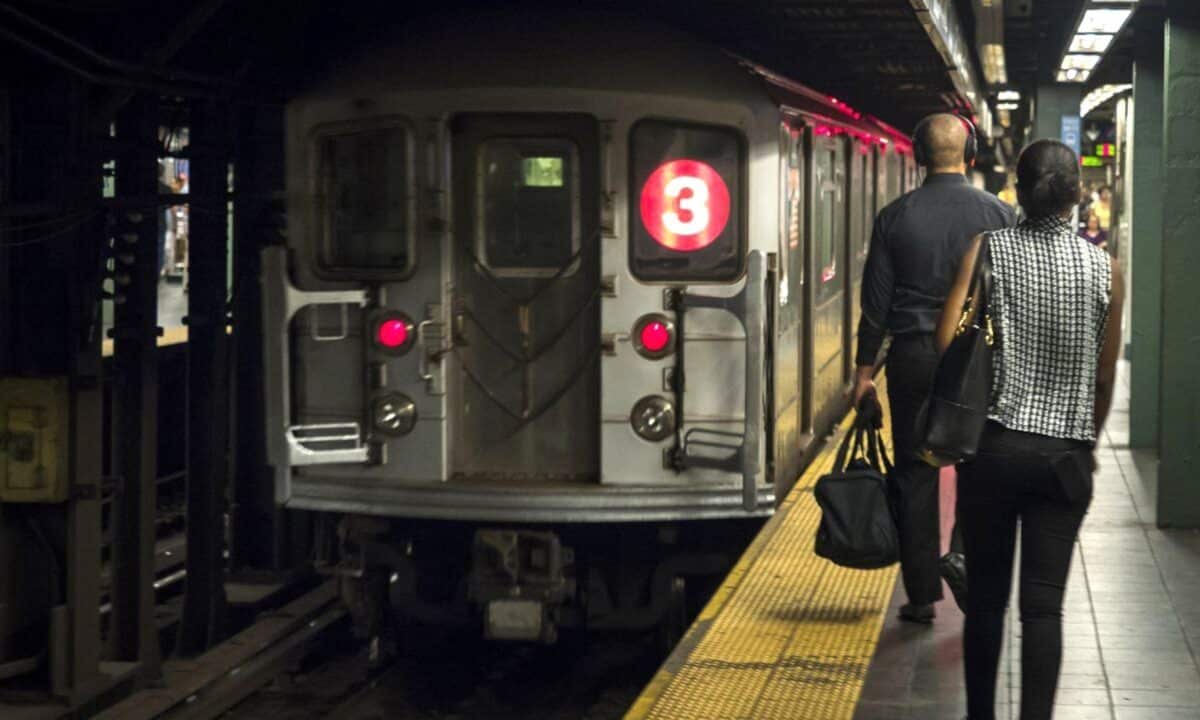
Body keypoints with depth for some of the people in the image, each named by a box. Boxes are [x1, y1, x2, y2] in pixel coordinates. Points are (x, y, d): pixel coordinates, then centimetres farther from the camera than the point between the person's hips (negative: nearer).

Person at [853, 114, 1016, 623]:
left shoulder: (895, 217, -1)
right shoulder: (998, 213, -2)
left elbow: (876, 300, 0)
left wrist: (864, 370, 7)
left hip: (912, 356, 1)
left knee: (915, 472, 7)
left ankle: (921, 594, 10)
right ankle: (965, 551, -8)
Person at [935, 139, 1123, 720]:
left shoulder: (987, 249, -3)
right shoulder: (1103, 269, 0)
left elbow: (947, 340, -12)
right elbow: (1104, 377, 5)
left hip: (994, 447, 0)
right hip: (1066, 454, 0)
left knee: (985, 597, 12)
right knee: (1043, 603, 1)